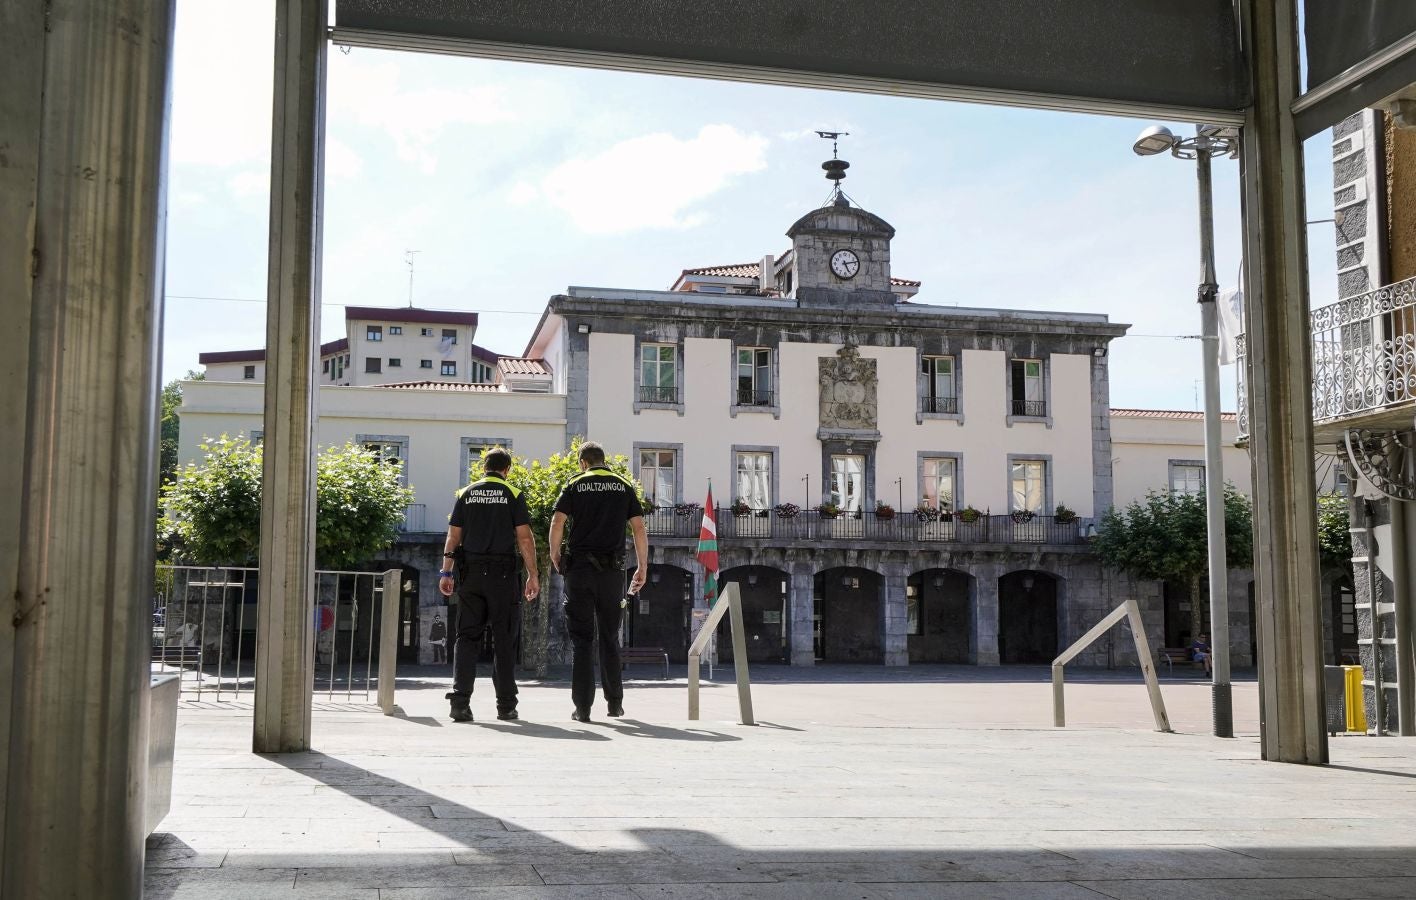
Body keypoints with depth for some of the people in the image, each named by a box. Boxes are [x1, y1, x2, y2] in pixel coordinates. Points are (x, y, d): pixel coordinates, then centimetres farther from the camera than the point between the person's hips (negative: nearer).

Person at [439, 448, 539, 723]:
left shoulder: (466, 494, 8)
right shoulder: (513, 495, 1)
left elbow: (453, 535, 5)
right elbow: (524, 538, -5)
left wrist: (446, 572, 8)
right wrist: (532, 575, -2)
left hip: (471, 571, 2)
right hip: (502, 572, -2)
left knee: (467, 636, 5)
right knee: (504, 639, 5)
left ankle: (460, 702, -5)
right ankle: (506, 705, 8)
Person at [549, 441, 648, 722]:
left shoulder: (575, 485, 4)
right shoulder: (624, 486, 10)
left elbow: (557, 524, -7)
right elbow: (639, 529, 4)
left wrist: (555, 556, 7)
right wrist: (642, 567, 9)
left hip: (579, 569, -2)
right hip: (612, 570, 2)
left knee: (582, 639, 2)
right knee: (610, 638, 13)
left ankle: (583, 707, 0)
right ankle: (614, 702, 17)